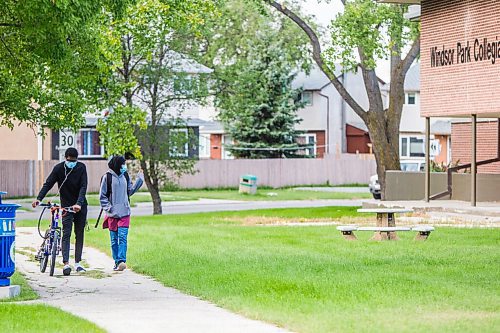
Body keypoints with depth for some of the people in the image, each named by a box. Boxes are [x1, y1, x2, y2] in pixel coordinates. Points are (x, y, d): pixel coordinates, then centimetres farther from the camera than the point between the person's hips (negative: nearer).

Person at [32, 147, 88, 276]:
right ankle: (66, 264, -19)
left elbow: (83, 187, -15)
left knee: (80, 235, 8)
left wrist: (79, 203, -29)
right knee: (66, 234, -11)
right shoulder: (59, 168, -7)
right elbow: (48, 184, -9)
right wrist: (39, 199, -24)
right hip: (66, 206, -2)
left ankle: (77, 263, 16)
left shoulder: (81, 167, -7)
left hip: (80, 206, 2)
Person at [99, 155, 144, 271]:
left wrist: (139, 180, 9)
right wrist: (108, 208, -9)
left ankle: (122, 261, -17)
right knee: (114, 239, 5)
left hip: (125, 213, 2)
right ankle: (117, 262, 11)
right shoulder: (107, 177, -2)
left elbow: (130, 191, 15)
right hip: (112, 214, -2)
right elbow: (102, 196, 1)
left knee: (122, 238, -10)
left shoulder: (125, 176, 10)